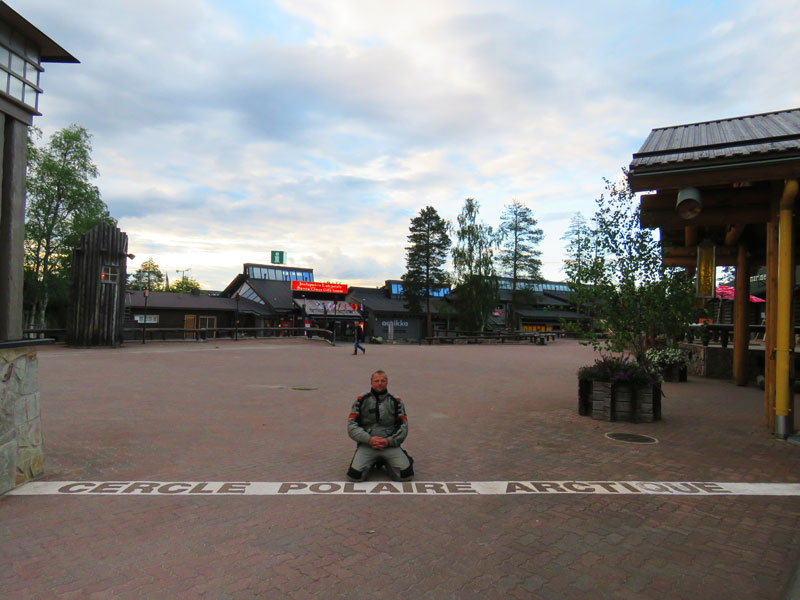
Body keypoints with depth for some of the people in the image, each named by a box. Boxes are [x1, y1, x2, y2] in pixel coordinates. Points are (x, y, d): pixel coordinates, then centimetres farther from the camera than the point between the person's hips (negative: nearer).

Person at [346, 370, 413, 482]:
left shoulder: (396, 401, 8)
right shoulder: (361, 401, 6)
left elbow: (403, 427, 4)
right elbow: (351, 426, 0)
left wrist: (389, 441, -12)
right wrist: (369, 439, -14)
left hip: (391, 445, 1)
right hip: (366, 444, 0)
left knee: (406, 475, -20)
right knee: (355, 475, -23)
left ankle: (387, 463, 13)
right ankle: (370, 463, 11)